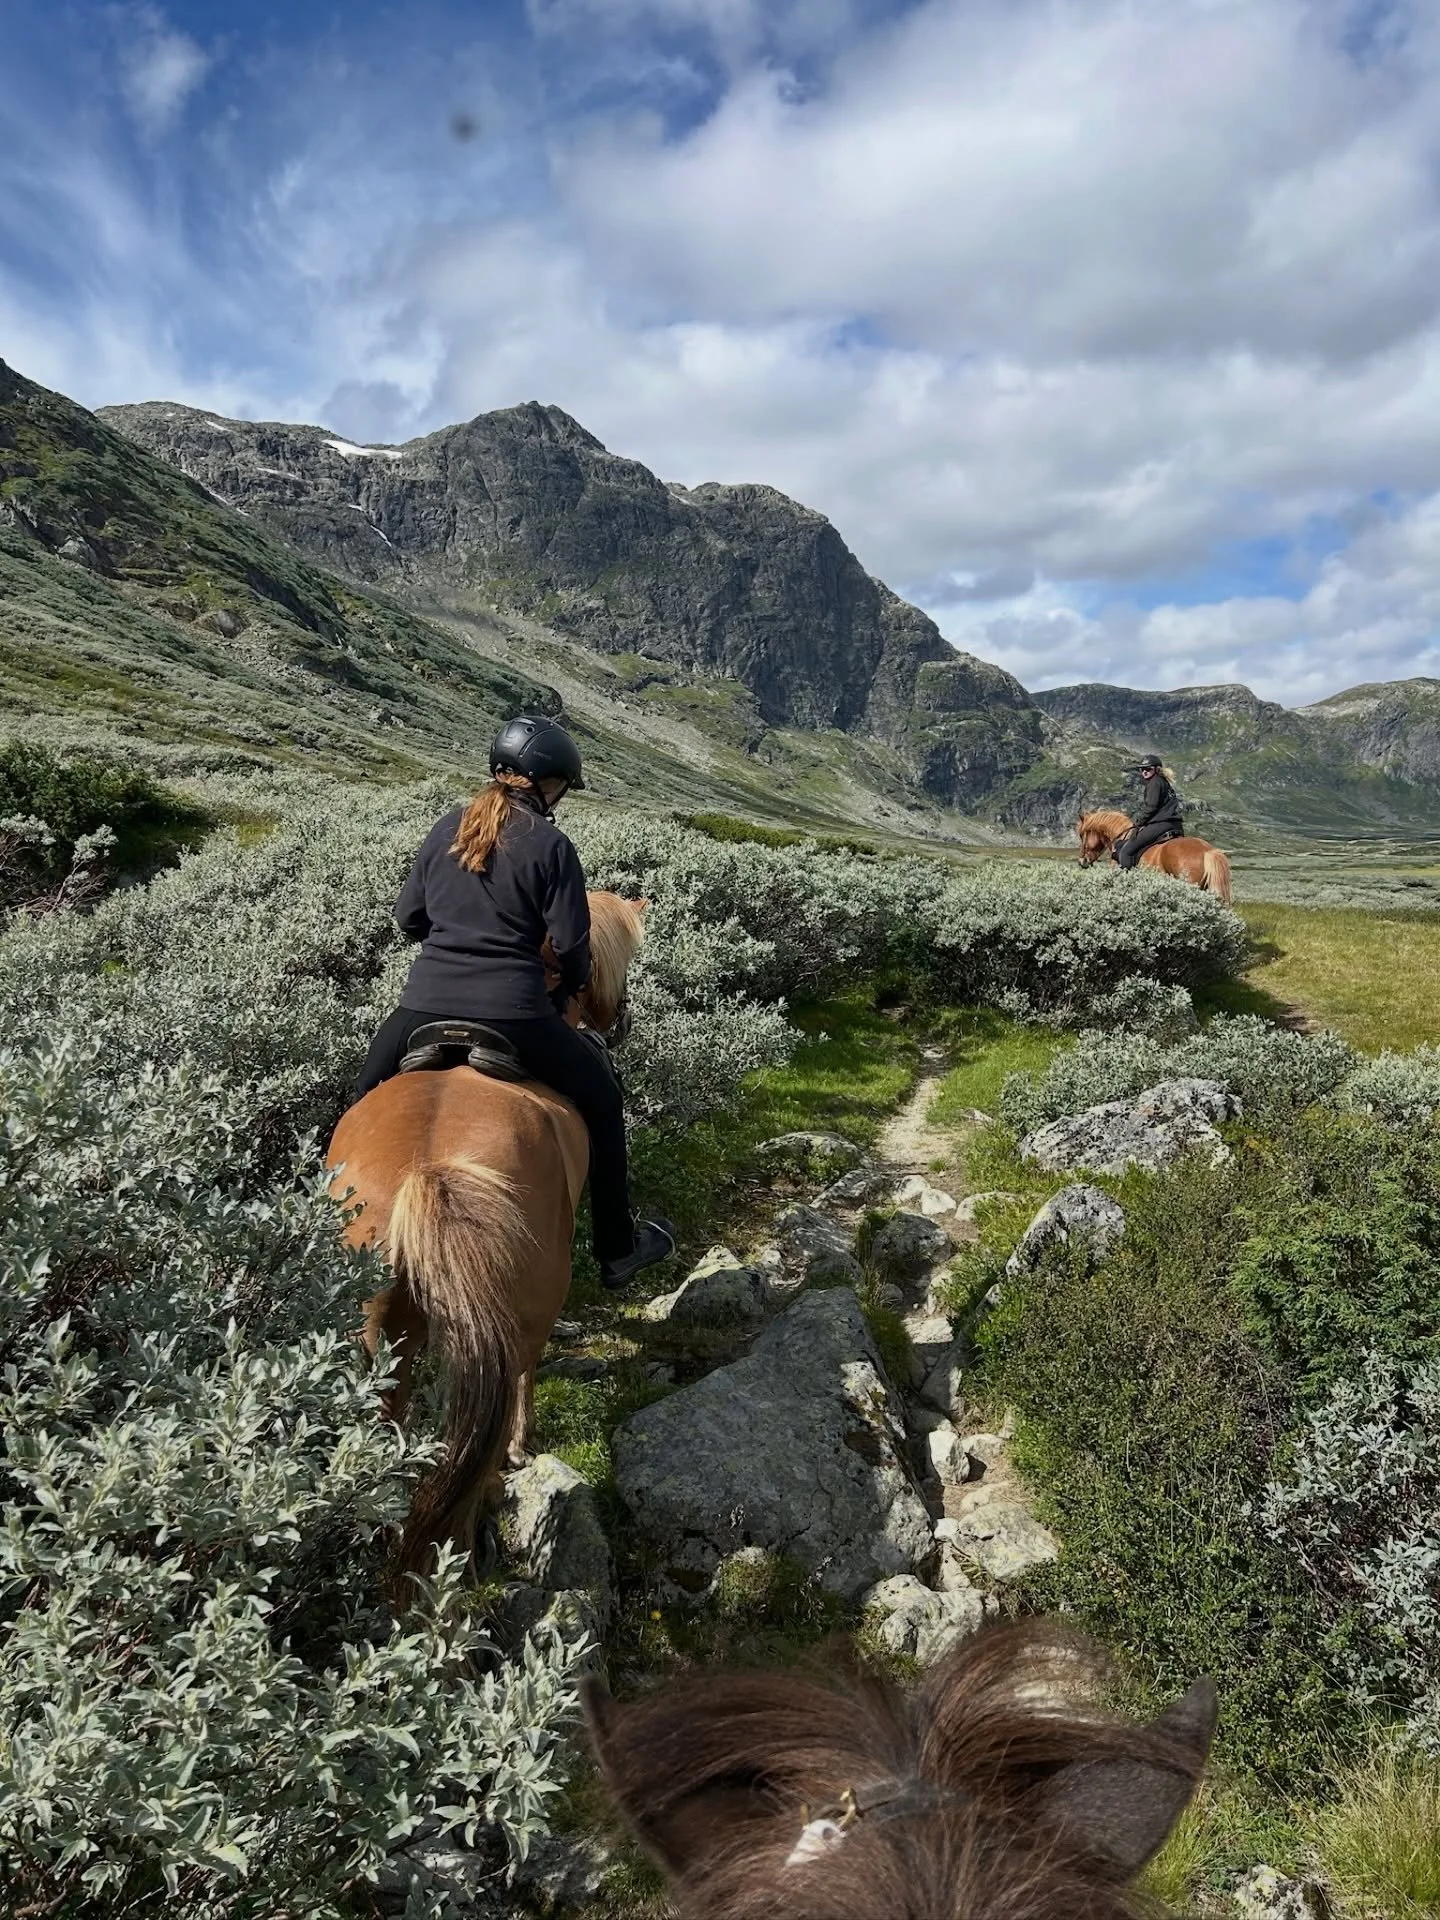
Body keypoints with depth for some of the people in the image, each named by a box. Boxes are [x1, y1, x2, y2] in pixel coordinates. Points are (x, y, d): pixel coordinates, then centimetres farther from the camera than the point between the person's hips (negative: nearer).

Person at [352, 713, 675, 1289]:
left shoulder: (445, 830, 10)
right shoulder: (550, 846, -4)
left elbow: (408, 917, 15)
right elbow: (571, 941, -6)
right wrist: (576, 980, 16)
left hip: (424, 1005, 4)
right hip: (514, 1014, -3)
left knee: (363, 1108, 29)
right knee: (602, 1102, 18)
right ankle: (617, 1250, 26)